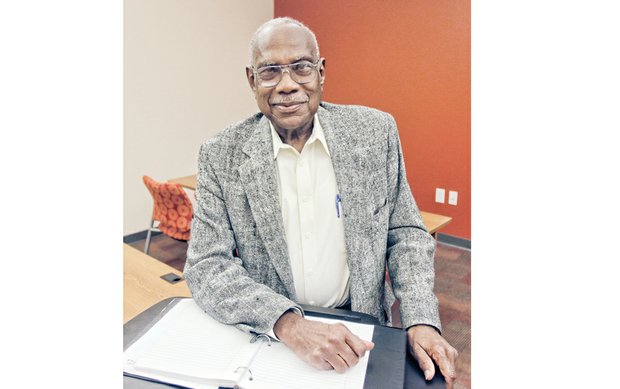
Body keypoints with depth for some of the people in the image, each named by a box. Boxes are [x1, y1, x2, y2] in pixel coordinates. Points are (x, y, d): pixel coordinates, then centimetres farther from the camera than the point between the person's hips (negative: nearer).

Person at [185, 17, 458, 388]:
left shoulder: (376, 131, -4)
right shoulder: (221, 156, -8)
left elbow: (406, 233, 2)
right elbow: (206, 266, -10)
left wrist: (421, 321, -11)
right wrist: (288, 323, -24)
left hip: (358, 332, 1)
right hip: (267, 335, 1)